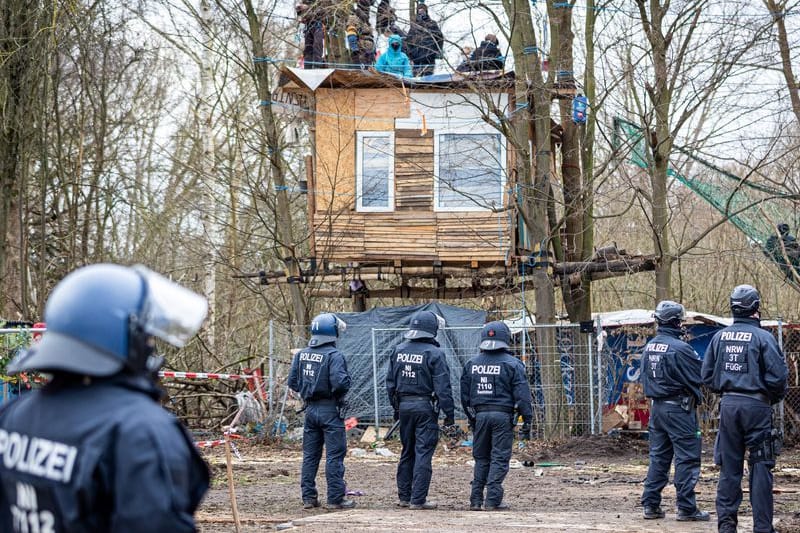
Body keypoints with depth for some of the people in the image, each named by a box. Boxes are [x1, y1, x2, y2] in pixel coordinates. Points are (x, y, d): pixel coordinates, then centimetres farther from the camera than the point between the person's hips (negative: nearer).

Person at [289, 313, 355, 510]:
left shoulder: (301, 355, 5)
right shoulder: (333, 355, -16)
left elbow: (292, 382, 7)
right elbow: (340, 382, -25)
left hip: (310, 408, 6)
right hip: (330, 410, -6)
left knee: (310, 455, 12)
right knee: (334, 455, -1)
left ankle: (308, 497, 15)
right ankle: (336, 499, -1)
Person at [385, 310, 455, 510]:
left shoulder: (399, 350, 6)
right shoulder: (434, 353, -12)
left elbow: (390, 382, 12)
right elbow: (442, 387, -14)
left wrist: (396, 407, 21)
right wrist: (449, 413, -9)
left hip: (404, 405, 6)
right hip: (425, 406, -6)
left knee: (407, 452, 16)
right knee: (423, 453, -3)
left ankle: (404, 496, 20)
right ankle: (418, 499, -5)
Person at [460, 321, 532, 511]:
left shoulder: (472, 364, 8)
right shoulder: (512, 364, -4)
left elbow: (465, 395, 13)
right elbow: (522, 395, -7)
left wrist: (471, 417, 22)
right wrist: (527, 421, -4)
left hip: (480, 415, 4)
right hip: (502, 415, -4)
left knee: (481, 458, 13)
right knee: (499, 458, 0)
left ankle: (476, 499, 10)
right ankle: (493, 500, -5)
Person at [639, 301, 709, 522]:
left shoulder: (649, 347, 7)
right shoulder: (680, 348, -17)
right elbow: (700, 375, -13)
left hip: (656, 408, 8)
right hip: (679, 409, -8)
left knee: (658, 457, 13)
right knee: (687, 458, -1)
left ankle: (650, 505, 14)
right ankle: (686, 509, -1)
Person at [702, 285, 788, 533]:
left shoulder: (719, 337, 5)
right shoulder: (763, 337, -10)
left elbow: (707, 375, 7)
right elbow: (777, 375, -12)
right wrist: (776, 397, 7)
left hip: (728, 404, 4)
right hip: (756, 405, -4)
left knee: (729, 466, 11)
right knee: (760, 467, 1)